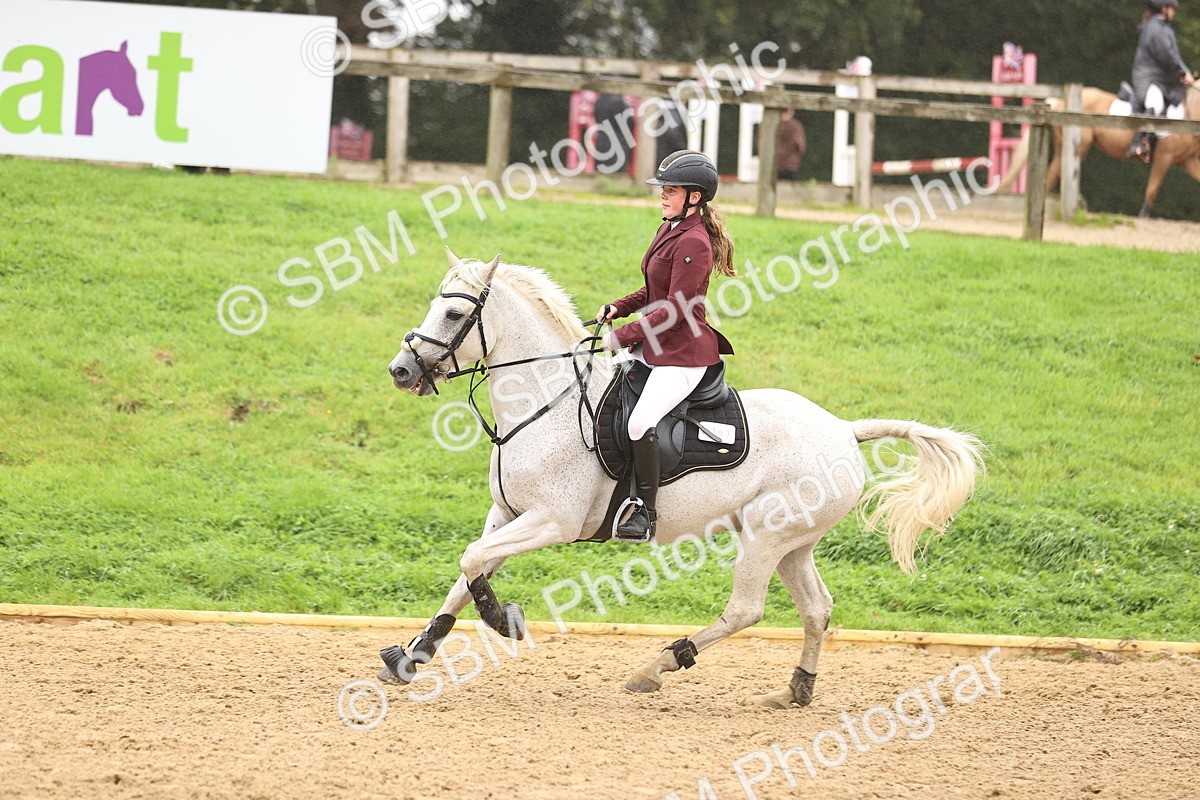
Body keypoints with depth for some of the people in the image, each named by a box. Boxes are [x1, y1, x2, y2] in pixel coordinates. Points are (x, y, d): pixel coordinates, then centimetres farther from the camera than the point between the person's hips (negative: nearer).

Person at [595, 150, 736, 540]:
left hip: (683, 353, -11)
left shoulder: (693, 243, -18)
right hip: (654, 347, 11)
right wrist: (619, 308, 5)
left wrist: (624, 336, -18)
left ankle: (646, 512, -19)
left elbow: (675, 309, -21)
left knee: (641, 421, -26)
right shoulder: (669, 231, 12)